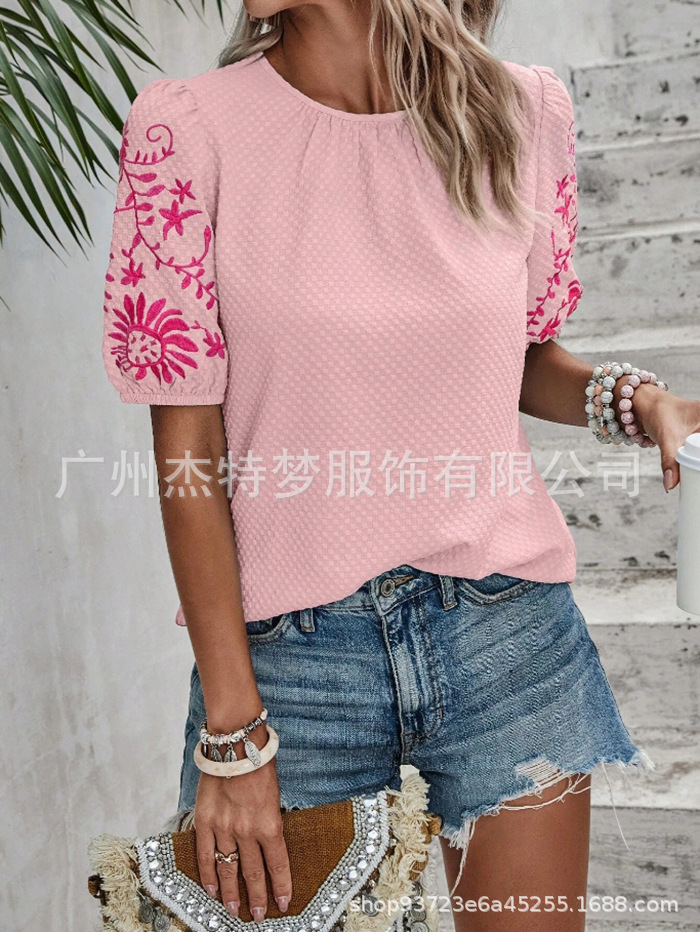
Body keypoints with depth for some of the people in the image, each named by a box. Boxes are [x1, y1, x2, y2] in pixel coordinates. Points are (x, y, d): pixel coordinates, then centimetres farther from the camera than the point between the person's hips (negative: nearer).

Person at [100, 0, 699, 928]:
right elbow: (187, 454, -9)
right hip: (290, 646, -2)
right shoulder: (186, 124, -9)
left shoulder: (525, 110, 0)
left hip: (507, 621, 3)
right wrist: (232, 733, -9)